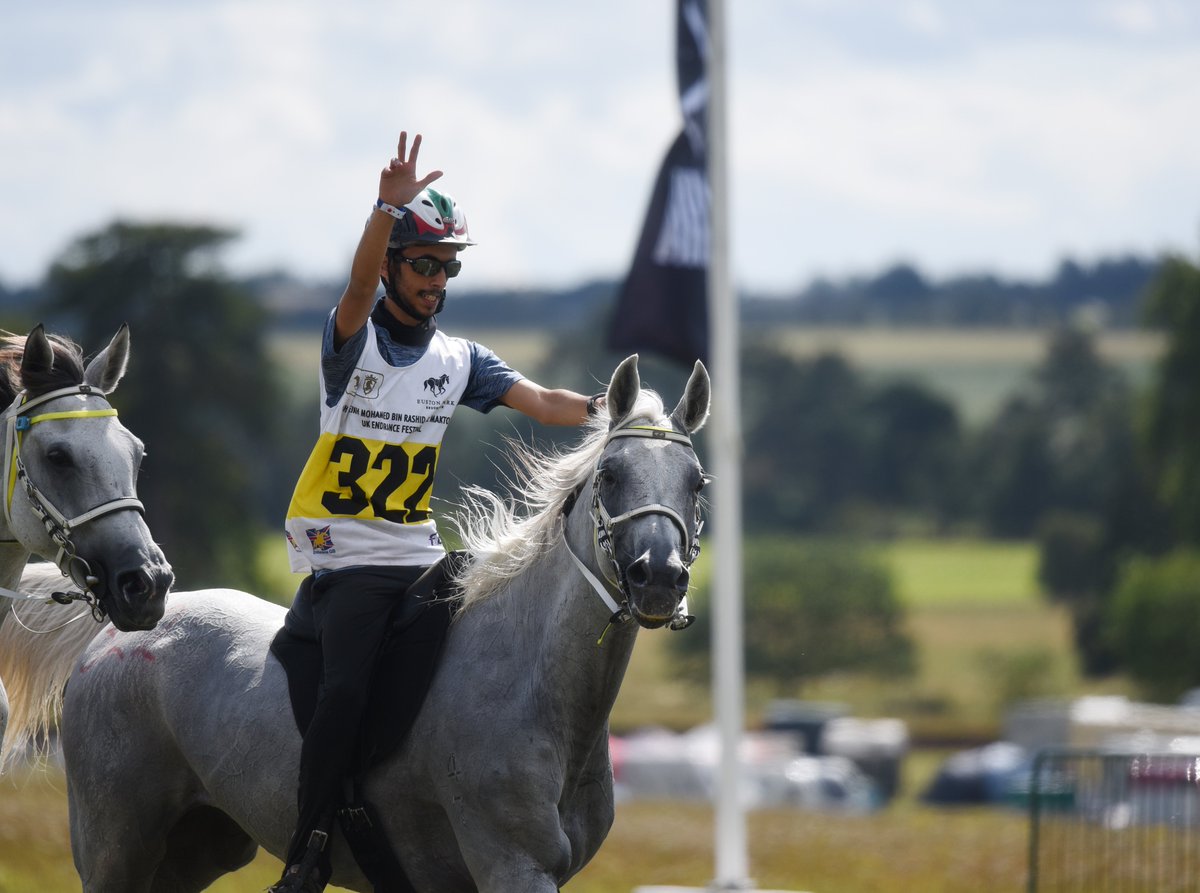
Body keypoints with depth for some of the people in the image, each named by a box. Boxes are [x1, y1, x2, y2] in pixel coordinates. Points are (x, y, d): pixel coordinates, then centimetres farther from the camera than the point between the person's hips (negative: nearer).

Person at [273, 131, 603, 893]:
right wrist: (388, 208, -42)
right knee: (348, 692, -24)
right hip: (347, 559, -6)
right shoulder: (355, 341, -3)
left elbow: (540, 402, 2)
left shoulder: (460, 360, 11)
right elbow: (359, 287, -24)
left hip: (421, 554, 6)